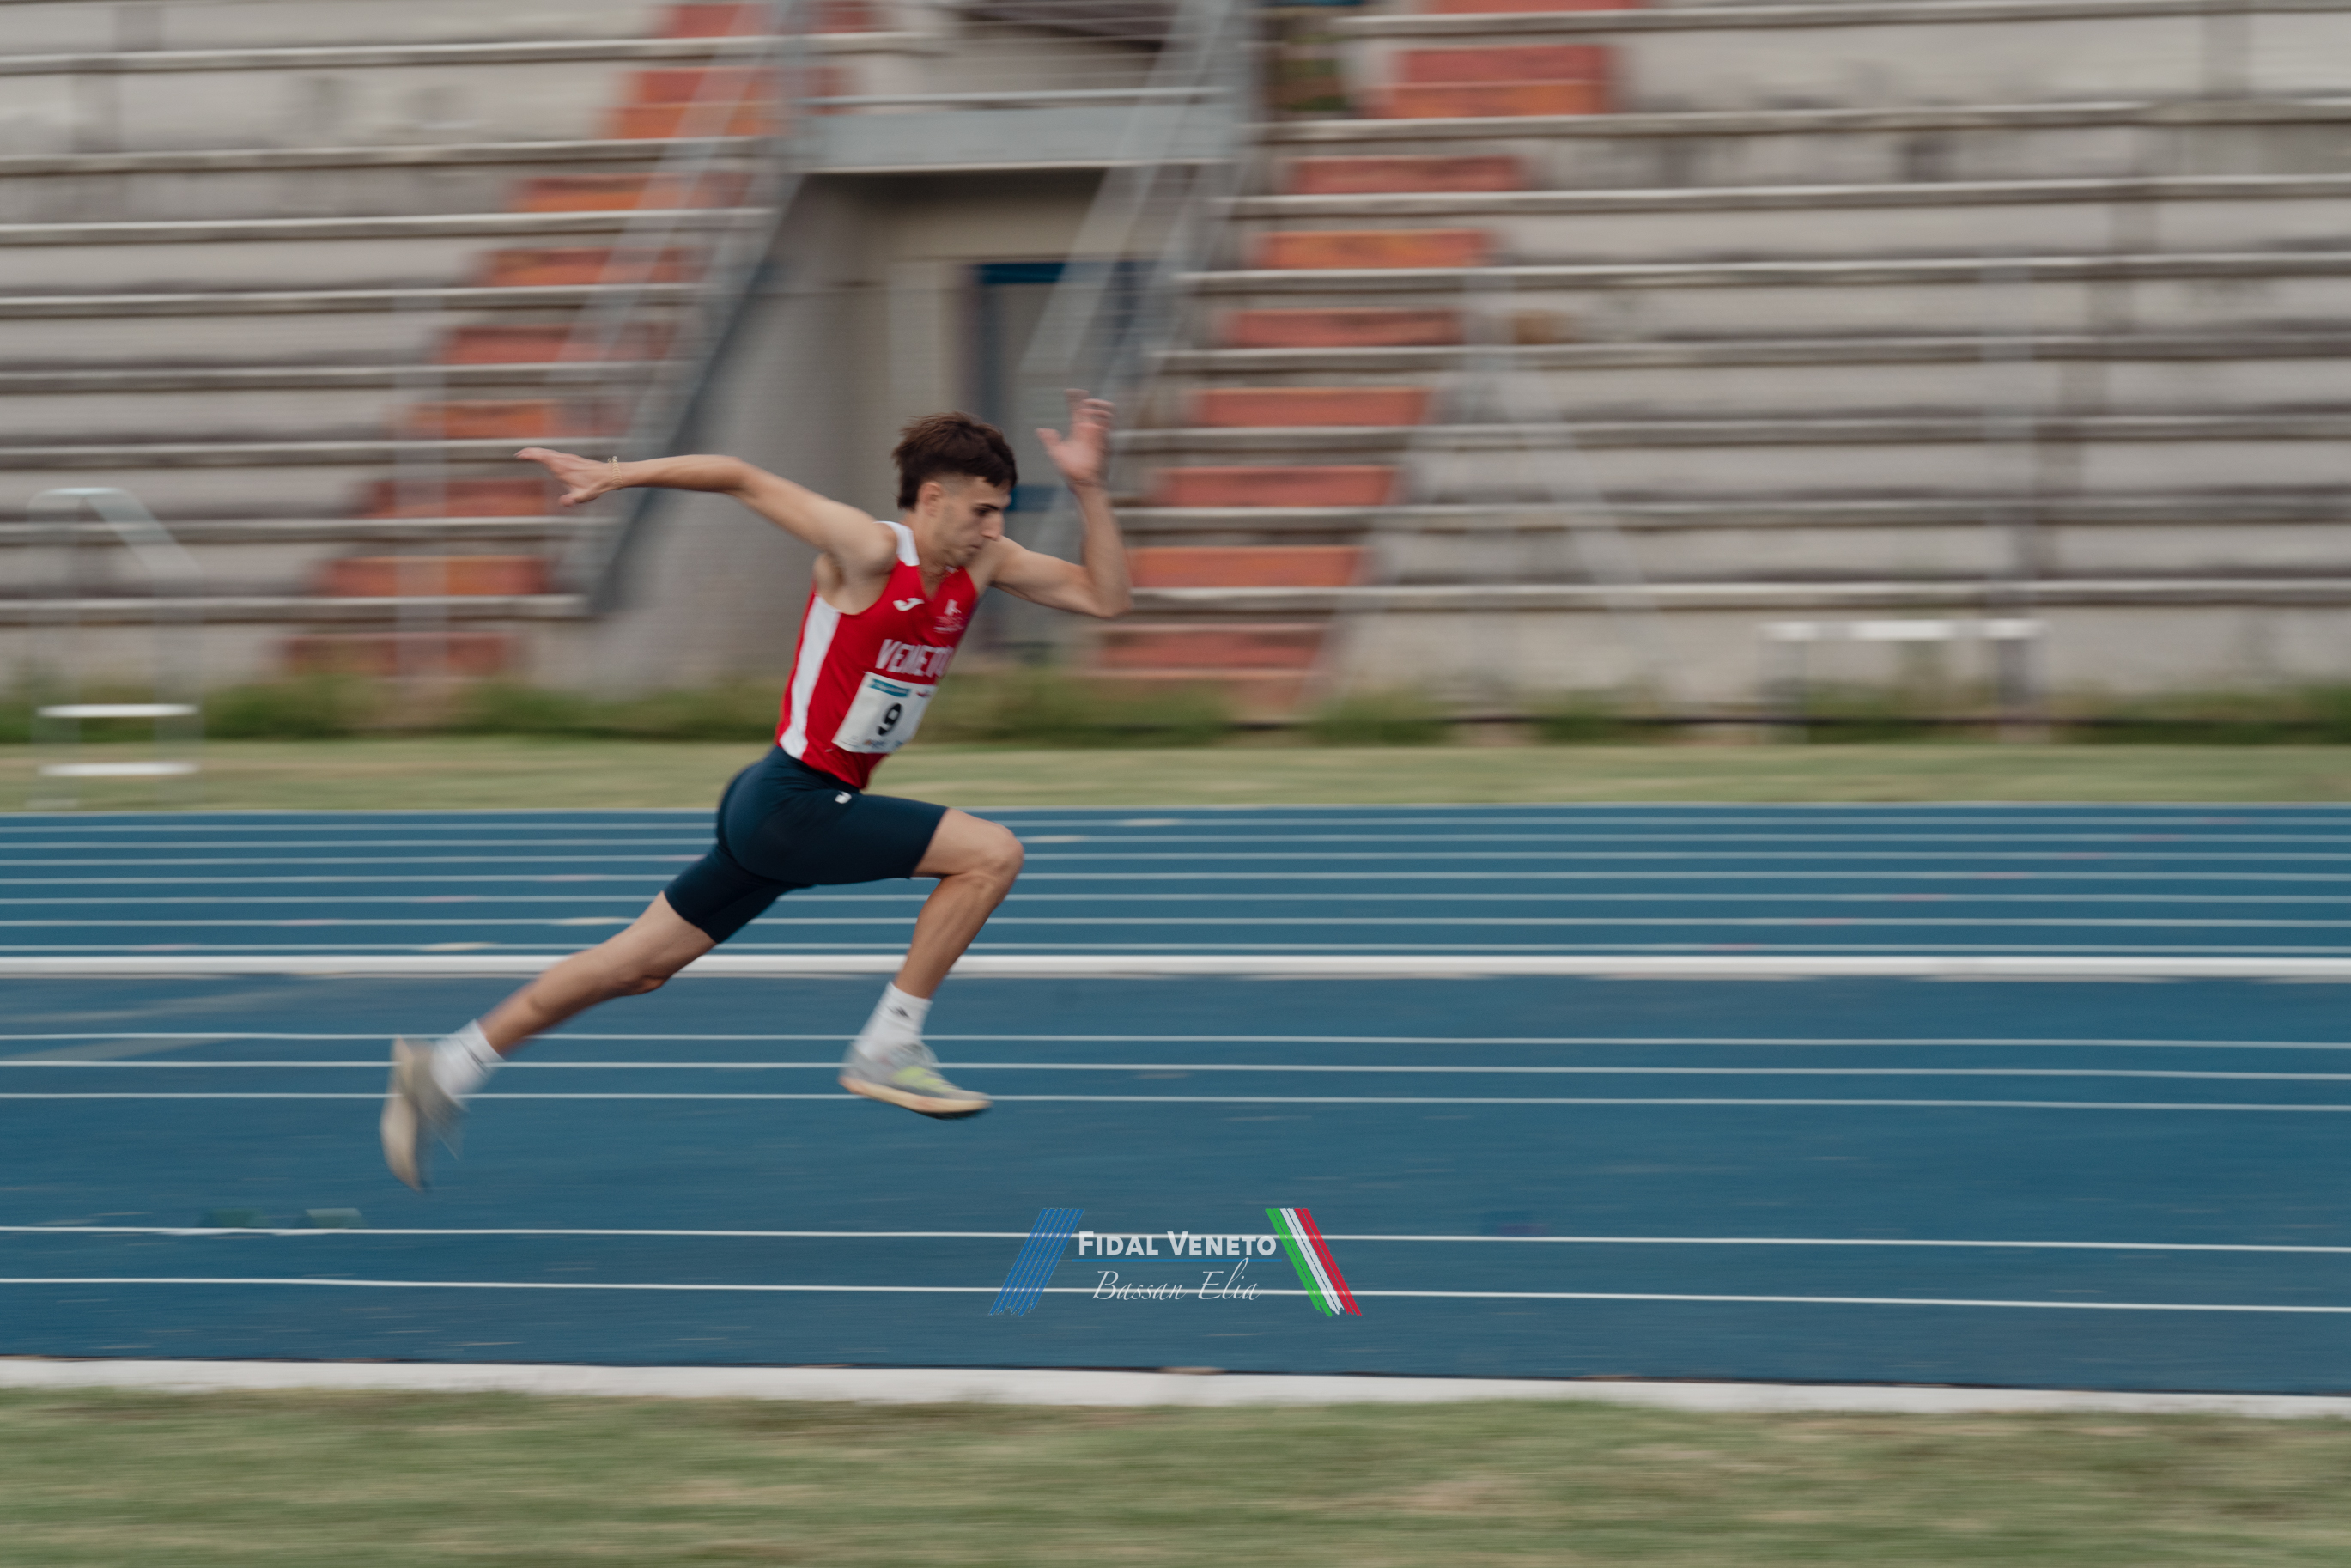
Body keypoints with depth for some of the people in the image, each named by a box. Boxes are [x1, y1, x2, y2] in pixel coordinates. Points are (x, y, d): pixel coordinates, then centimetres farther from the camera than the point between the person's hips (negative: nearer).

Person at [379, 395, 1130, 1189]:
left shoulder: (981, 562, 7)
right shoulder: (867, 550, -16)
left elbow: (1105, 596, 9)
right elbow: (744, 478, -10)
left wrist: (1087, 489, -3)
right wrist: (616, 475, -9)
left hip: (788, 808, 9)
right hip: (792, 801, -9)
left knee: (641, 963, 12)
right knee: (992, 852, -15)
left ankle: (446, 1066, 18)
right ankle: (888, 1047, -9)